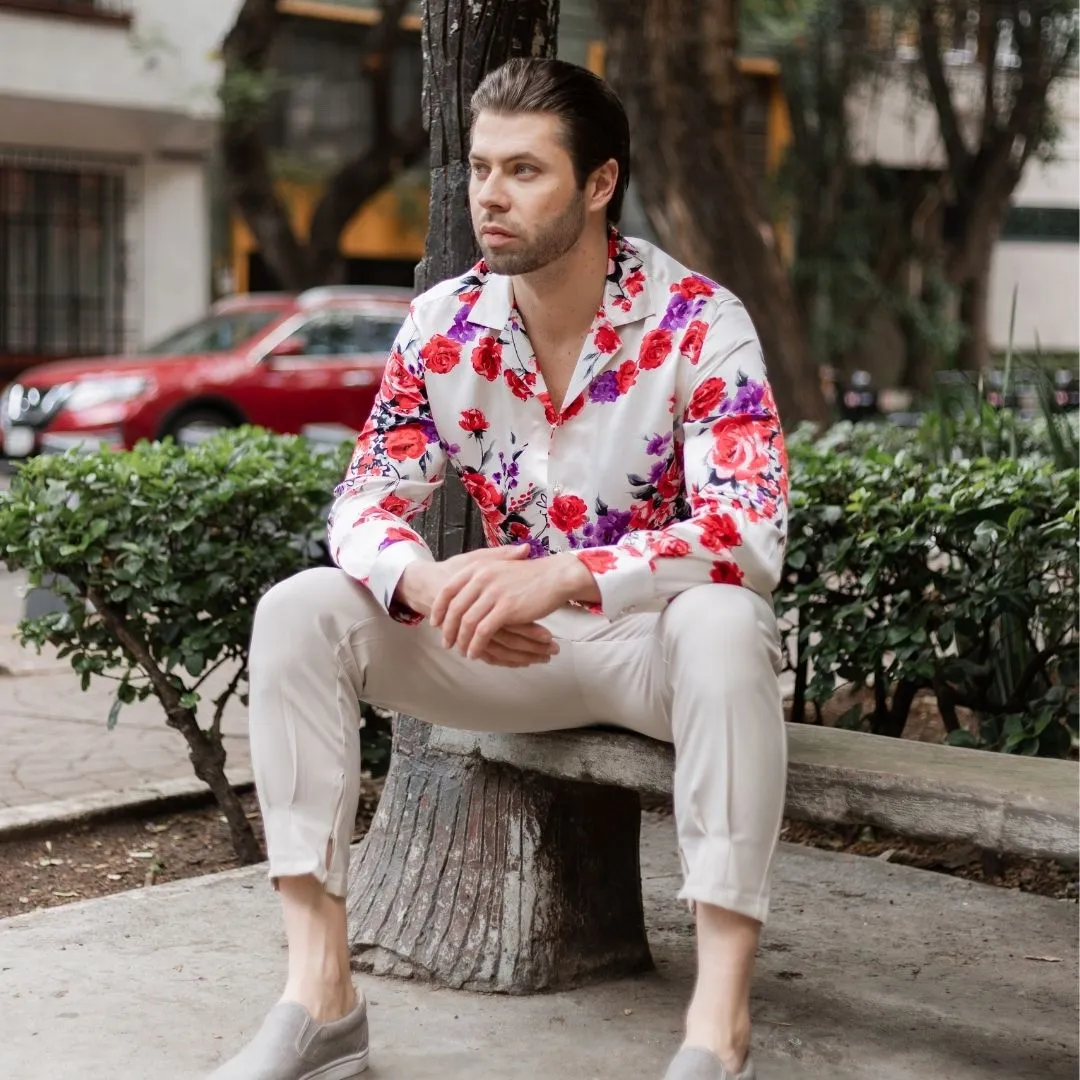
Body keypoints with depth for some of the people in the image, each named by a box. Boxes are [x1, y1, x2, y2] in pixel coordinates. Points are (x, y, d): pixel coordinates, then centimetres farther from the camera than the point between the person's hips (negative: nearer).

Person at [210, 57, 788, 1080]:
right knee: (298, 612, -16)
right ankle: (319, 994, -18)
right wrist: (427, 584, -29)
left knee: (723, 625, -39)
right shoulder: (443, 325, -4)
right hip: (509, 647, 4)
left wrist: (561, 578, -41)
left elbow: (750, 535, -28)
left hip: (655, 636, -4)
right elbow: (364, 499, -4)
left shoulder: (698, 325, -17)